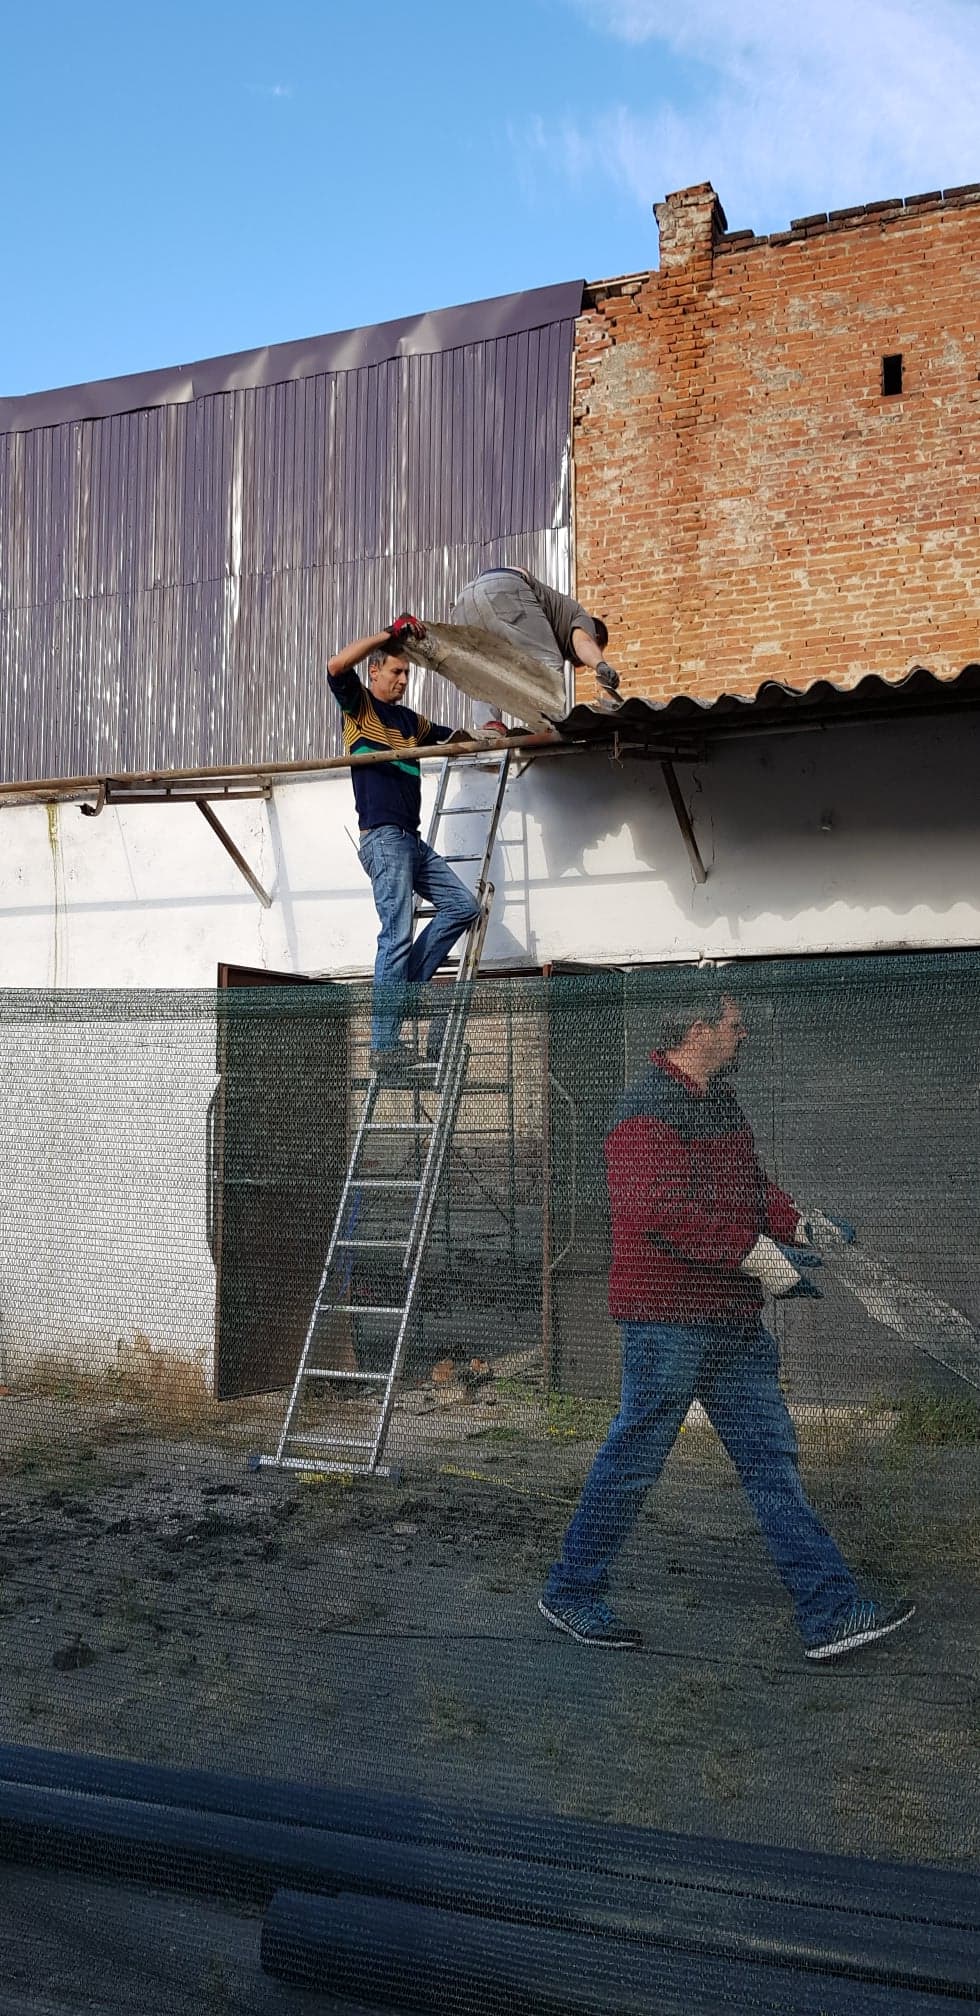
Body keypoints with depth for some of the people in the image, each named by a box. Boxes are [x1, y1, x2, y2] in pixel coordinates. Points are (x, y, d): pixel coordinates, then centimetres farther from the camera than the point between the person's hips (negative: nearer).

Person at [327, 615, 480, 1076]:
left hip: (412, 840, 8)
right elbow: (337, 665, -16)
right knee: (398, 934, -13)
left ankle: (401, 985, 9)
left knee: (463, 907, 6)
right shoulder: (359, 706, 2)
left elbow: (452, 738, 33)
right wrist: (391, 633, -12)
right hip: (383, 838, -8)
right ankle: (384, 1047, -12)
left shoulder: (409, 720, 23)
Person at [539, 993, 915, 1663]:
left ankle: (832, 1613, 12)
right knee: (633, 1459, 2)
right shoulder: (651, 1105, -15)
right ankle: (571, 1593, 19)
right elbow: (660, 1204, -26)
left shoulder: (720, 1103, 17)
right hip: (669, 1313, -9)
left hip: (734, 1319, 10)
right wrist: (754, 1252, -25)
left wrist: (799, 1223, 3)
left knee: (772, 1456, 8)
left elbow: (751, 1185, 22)